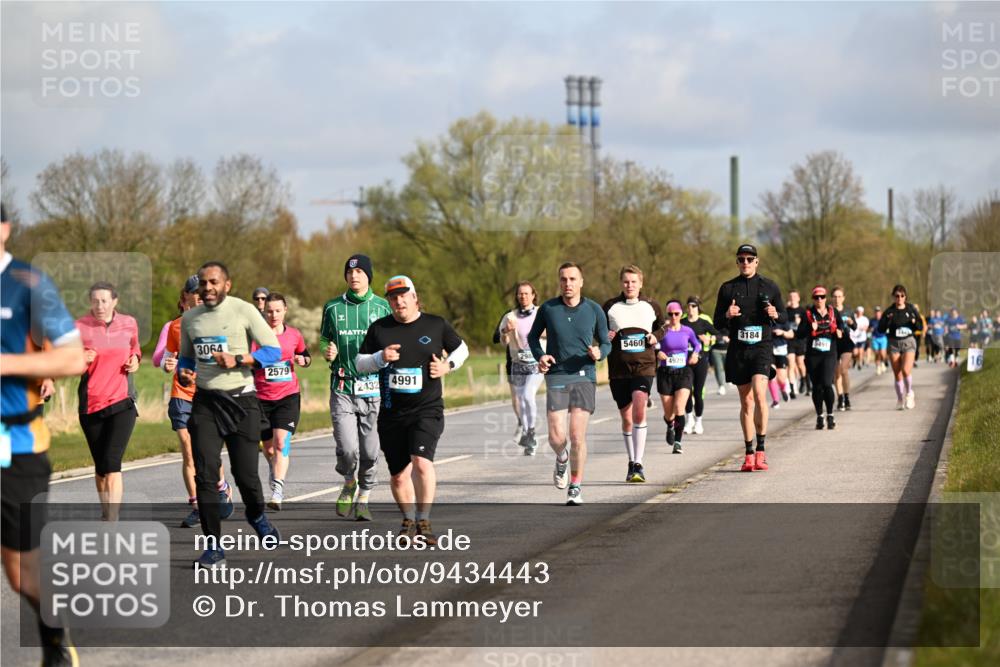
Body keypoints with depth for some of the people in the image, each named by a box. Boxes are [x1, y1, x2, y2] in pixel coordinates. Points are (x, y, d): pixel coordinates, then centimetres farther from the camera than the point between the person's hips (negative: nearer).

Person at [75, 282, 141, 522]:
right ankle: (106, 512, 29)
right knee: (100, 466, 10)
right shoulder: (80, 327, -4)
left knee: (112, 463, -15)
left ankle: (112, 523, -21)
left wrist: (135, 359, 1)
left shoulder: (129, 323, 2)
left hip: (122, 402, -1)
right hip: (91, 404, 1)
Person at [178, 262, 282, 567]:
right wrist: (183, 372, -1)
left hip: (241, 401, -3)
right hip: (205, 402, 3)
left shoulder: (243, 311, -5)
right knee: (205, 475, -7)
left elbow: (273, 351, -7)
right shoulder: (189, 318, 9)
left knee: (245, 473, -1)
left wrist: (237, 360, -19)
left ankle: (257, 516, 34)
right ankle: (214, 547, -3)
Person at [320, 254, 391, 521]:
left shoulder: (382, 306, 6)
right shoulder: (333, 307, 9)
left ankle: (363, 499, 21)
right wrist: (326, 351, -3)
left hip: (373, 388, 0)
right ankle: (349, 484, 19)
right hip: (342, 389, 0)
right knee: (347, 450, -12)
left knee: (370, 451, 1)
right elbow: (324, 338, 19)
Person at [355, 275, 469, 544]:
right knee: (399, 475, 9)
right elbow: (359, 362, 10)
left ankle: (423, 521, -16)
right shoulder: (379, 328, 5)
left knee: (421, 462, -24)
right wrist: (380, 358, -10)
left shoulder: (436, 325, 3)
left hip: (427, 409, -3)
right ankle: (409, 521, 30)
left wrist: (447, 366, -2)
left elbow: (461, 348, 17)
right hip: (391, 413, 3)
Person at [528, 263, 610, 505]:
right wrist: (540, 356, -3)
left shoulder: (594, 310, 1)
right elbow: (533, 336, 16)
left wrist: (599, 353, -13)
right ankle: (562, 459, 29)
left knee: (577, 435, -7)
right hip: (557, 377, 0)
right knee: (556, 437, -8)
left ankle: (575, 488, 7)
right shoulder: (548, 308, 1)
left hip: (584, 377, 0)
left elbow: (606, 343, 10)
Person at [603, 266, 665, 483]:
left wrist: (655, 337, 0)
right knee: (626, 418, 9)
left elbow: (661, 326, 22)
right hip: (618, 368, 2)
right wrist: (605, 336, -8)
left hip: (644, 365, -2)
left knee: (639, 410, -22)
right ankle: (631, 463, 26)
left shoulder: (651, 306, 6)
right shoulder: (610, 306, 4)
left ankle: (639, 464, -20)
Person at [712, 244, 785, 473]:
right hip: (737, 350, 2)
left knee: (759, 394, -20)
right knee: (746, 401, 6)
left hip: (762, 347, -2)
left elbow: (784, 318, 13)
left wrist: (775, 315, -9)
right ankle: (749, 454, 15)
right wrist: (727, 315, -12)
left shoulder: (769, 286, 7)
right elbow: (717, 323, 10)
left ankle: (761, 451, -12)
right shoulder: (728, 288, 8)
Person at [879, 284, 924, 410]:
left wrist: (915, 322, -14)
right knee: (897, 375, 2)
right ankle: (900, 399, 17)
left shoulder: (911, 309, 3)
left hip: (908, 342, -1)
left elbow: (921, 327, 7)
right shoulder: (889, 312, 1)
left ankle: (909, 393, 4)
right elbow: (881, 329, -3)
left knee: (906, 370, -20)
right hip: (894, 343, 1)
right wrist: (887, 320, -21)